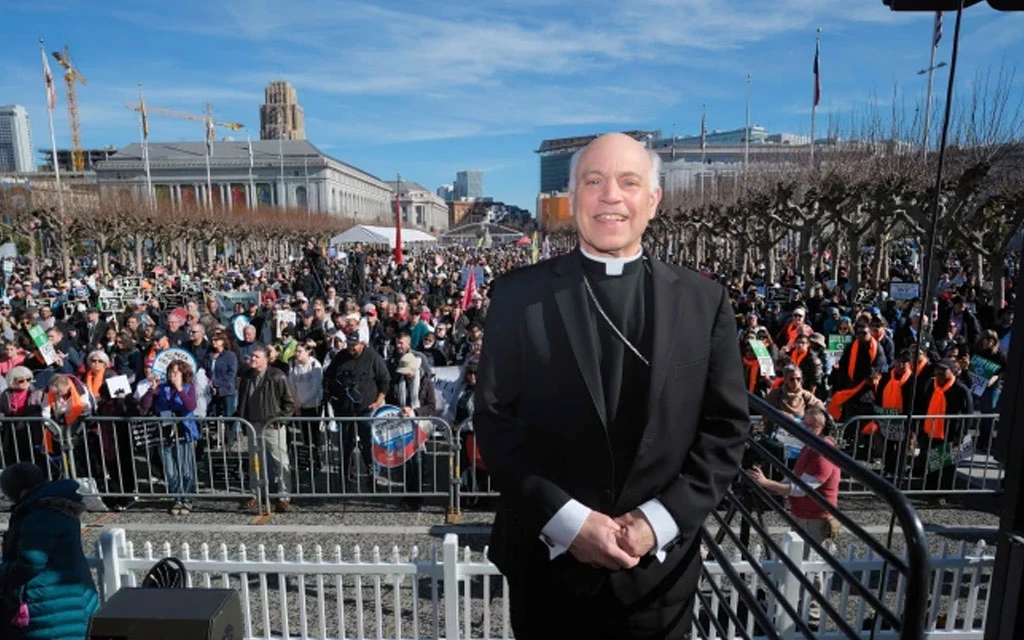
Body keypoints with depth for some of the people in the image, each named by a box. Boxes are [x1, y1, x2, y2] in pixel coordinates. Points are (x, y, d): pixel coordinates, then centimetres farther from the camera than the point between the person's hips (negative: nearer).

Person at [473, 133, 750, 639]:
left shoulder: (705, 301, -3)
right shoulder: (518, 294, -7)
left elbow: (725, 428, -1)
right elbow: (495, 421, -8)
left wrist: (659, 521, -11)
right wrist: (567, 520, -14)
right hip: (546, 559, 0)